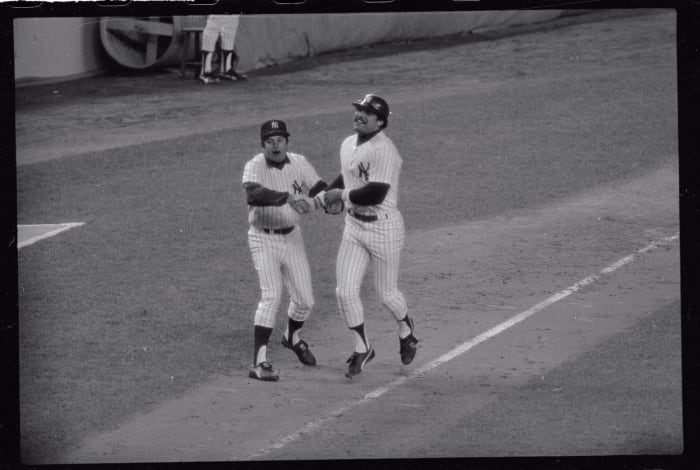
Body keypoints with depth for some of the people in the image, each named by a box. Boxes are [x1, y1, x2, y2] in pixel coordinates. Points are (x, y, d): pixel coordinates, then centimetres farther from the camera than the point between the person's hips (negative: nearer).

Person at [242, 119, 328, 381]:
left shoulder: (299, 163, -1)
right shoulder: (255, 167, -17)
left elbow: (321, 189, -4)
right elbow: (254, 195, -37)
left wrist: (316, 199, -29)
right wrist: (288, 198, -50)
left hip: (292, 237, 5)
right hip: (264, 239, -5)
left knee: (305, 300, 10)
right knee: (271, 296, -19)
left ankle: (292, 337, 43)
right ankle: (259, 362, -21)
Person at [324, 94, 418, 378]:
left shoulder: (383, 150, -21)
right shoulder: (348, 145, 8)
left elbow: (376, 194, -28)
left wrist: (342, 194, -17)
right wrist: (328, 192, 7)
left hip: (383, 226, -7)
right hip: (353, 225, 7)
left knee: (386, 293, 7)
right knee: (345, 291, -1)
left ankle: (406, 331, 37)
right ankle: (362, 349, 14)